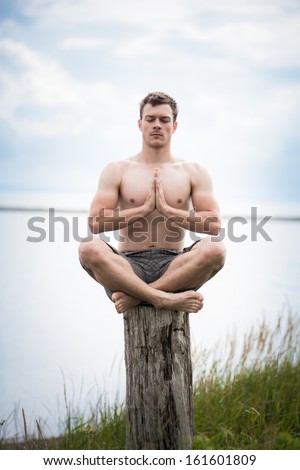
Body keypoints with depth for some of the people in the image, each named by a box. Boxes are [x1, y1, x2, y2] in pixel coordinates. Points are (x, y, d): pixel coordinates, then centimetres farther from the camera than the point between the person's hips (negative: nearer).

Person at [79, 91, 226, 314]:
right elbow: (96, 222, -3)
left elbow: (214, 224, -1)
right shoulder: (117, 171, 10)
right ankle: (166, 299, -34)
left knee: (215, 249, -31)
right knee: (89, 249, -32)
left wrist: (166, 210, -8)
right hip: (129, 266, -1)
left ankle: (134, 295, -27)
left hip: (172, 267, 1)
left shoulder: (194, 172, 12)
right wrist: (144, 209, -7)